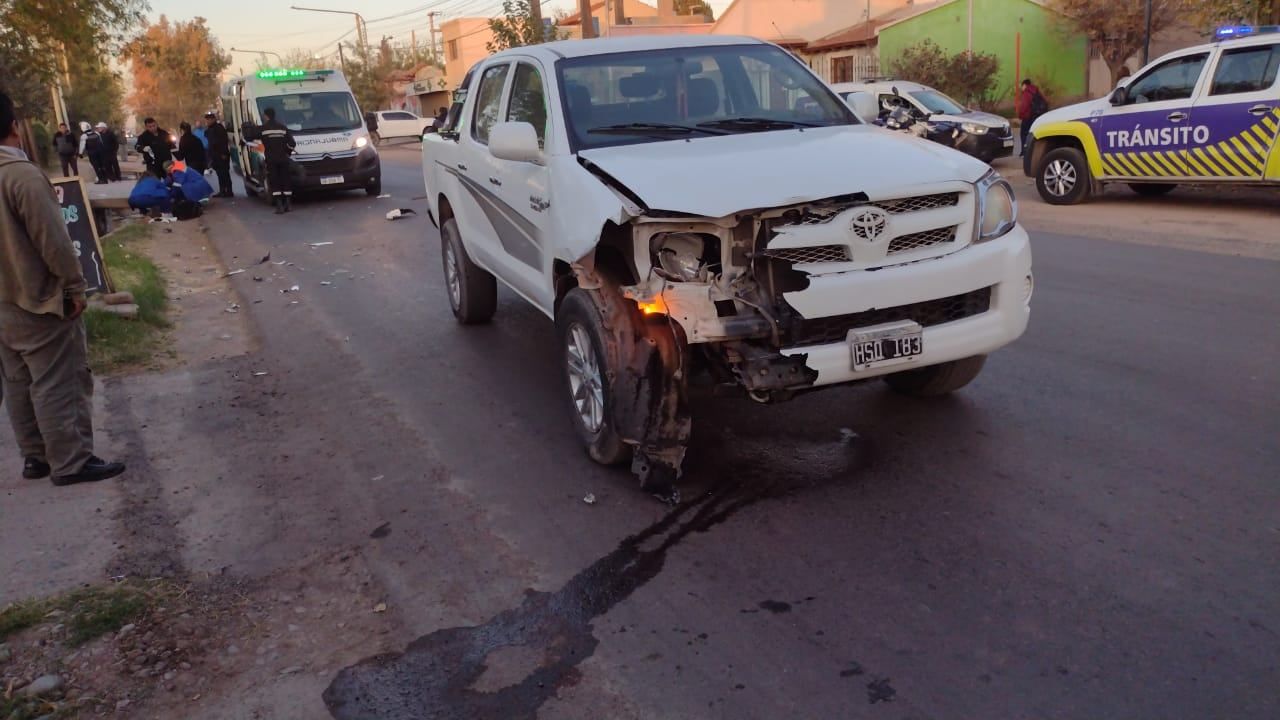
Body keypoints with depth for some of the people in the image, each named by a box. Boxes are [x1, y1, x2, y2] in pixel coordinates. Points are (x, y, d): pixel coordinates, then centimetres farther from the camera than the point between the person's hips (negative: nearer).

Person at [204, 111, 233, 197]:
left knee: (224, 173, -9)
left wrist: (224, 153, -23)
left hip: (222, 155, -9)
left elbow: (224, 140, -17)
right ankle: (222, 191, 11)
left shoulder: (219, 127, -10)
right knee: (220, 173, 9)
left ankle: (228, 191, -9)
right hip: (215, 155, 9)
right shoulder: (209, 129, 18)